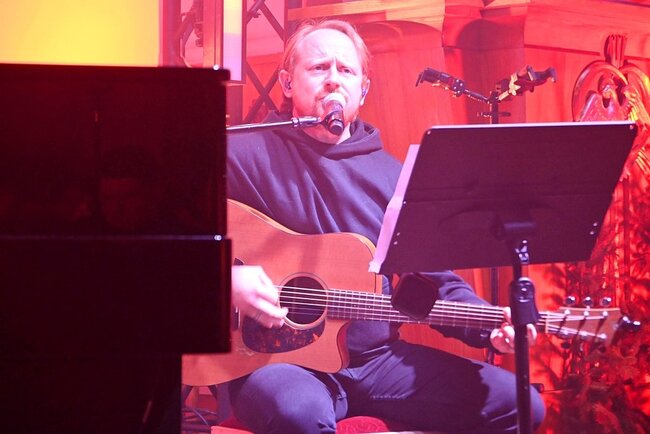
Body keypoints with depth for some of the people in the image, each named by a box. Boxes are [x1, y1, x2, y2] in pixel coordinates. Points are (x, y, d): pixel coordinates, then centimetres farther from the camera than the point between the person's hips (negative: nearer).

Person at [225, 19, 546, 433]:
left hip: (380, 358, 6)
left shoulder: (391, 174, 11)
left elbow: (435, 277, 13)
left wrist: (491, 326, -4)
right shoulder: (246, 154, -3)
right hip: (277, 356, -6)